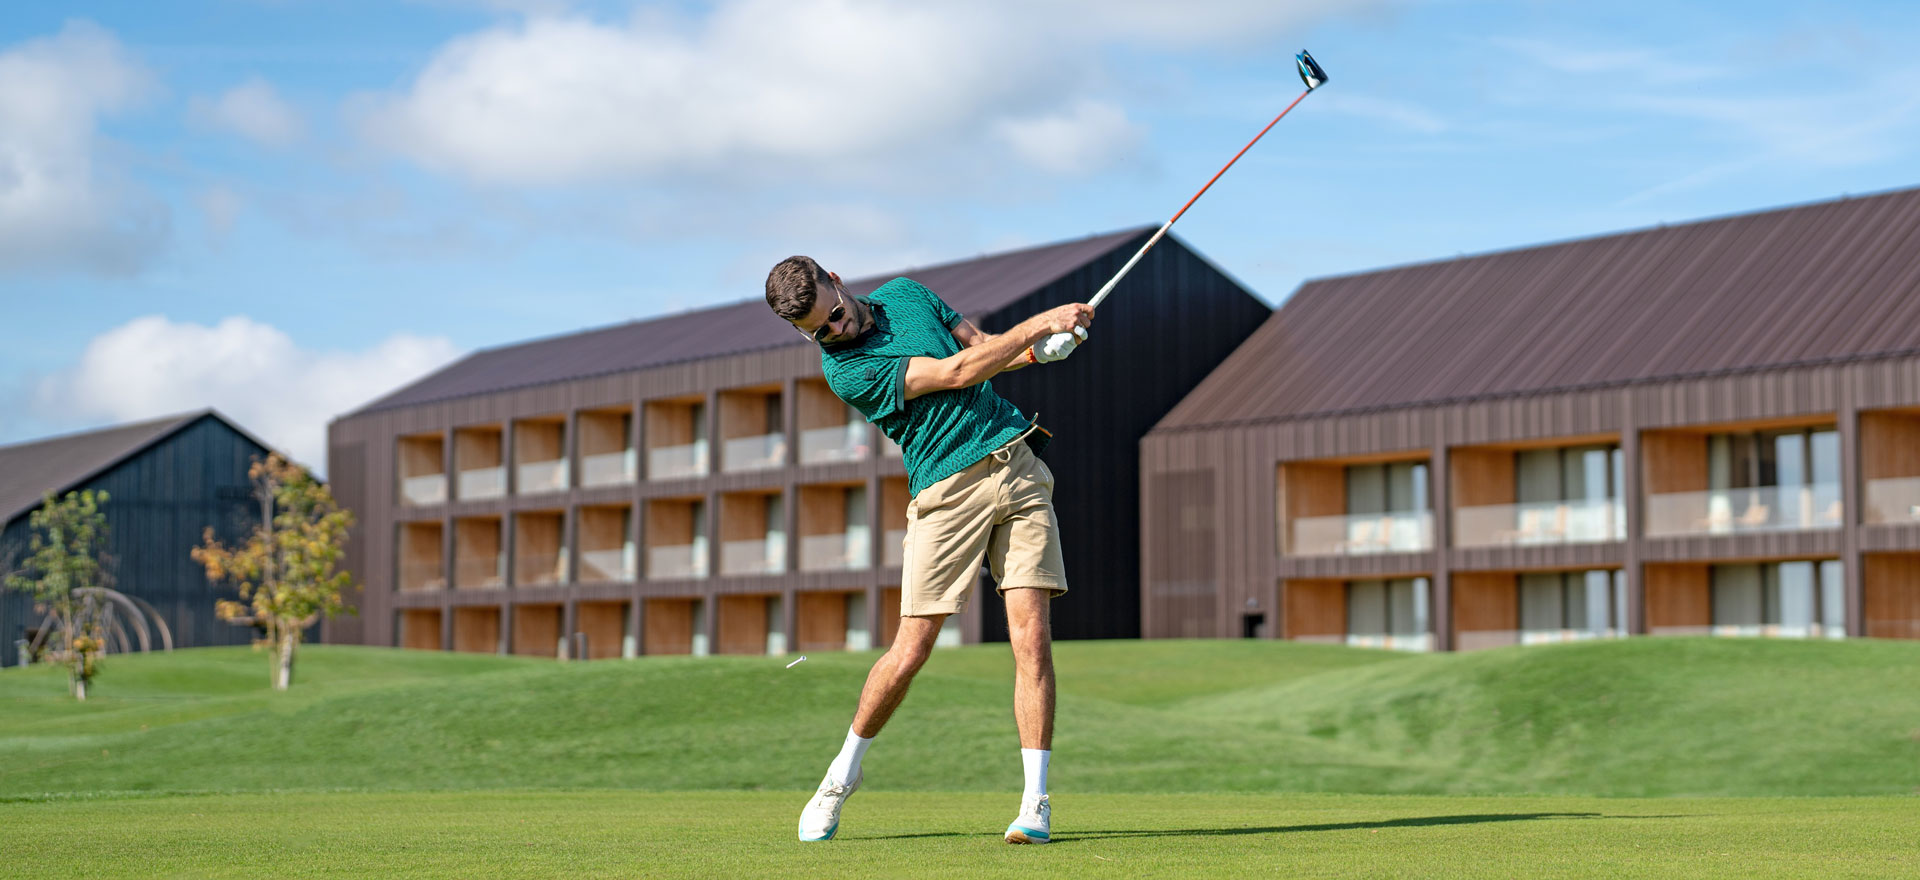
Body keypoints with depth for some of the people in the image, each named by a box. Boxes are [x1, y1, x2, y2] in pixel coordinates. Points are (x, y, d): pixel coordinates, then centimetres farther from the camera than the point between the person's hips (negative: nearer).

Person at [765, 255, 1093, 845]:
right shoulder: (844, 370, -11)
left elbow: (982, 348, 18)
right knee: (910, 652, -6)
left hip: (1017, 460, 4)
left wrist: (1037, 349, -3)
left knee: (1031, 637, -8)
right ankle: (843, 774, 20)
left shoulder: (905, 293, 11)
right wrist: (1042, 321, -11)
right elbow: (955, 373, -15)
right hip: (947, 492, -4)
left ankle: (1036, 802, -5)